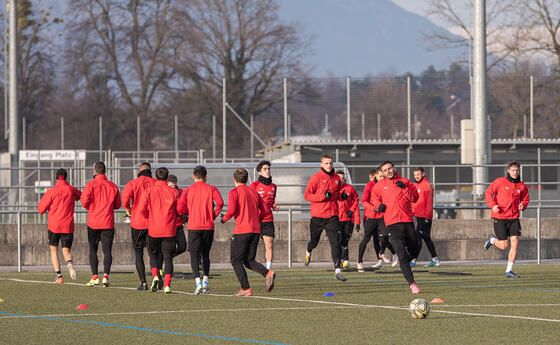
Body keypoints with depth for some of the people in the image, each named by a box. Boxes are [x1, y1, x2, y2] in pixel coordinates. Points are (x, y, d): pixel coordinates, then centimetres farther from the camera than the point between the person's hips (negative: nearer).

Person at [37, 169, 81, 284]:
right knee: (66, 250, 9)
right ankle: (69, 262, -27)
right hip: (68, 226, 2)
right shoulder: (72, 190, 3)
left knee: (54, 250, 12)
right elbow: (80, 195, 26)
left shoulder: (52, 192, -8)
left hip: (54, 226, -2)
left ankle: (59, 276, -2)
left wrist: (45, 196, 10)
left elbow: (41, 209, -4)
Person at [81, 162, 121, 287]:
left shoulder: (90, 185, -6)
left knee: (93, 250, 10)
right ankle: (106, 276, -13)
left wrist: (90, 207, 8)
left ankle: (95, 276, 4)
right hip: (108, 223, 1)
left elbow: (85, 201, -13)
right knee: (107, 250, 1)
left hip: (93, 222, -1)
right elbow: (117, 205, 9)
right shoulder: (113, 186, 3)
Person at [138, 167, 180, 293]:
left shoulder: (149, 191, -1)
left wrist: (150, 216, 11)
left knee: (153, 255, 17)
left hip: (154, 229, 0)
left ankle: (155, 276, -7)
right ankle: (167, 285, -5)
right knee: (168, 258, 5)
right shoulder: (173, 192, 0)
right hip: (170, 230, 0)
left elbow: (142, 208, -8)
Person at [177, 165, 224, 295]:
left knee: (195, 255, -1)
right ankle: (205, 281, 1)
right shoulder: (211, 189, 3)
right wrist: (214, 215, 2)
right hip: (208, 226, 1)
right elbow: (220, 202, -13)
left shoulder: (188, 191, 4)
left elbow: (180, 209, -4)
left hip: (193, 226, -1)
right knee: (205, 255, 14)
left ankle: (198, 282, -18)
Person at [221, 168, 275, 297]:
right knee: (249, 261, 13)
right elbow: (264, 209, 12)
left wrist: (224, 219, 3)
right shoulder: (254, 192, 16)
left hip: (241, 231, -6)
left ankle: (246, 288, -7)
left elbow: (231, 210, -16)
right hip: (256, 230, 6)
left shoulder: (234, 192, -4)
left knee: (236, 261, 3)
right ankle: (268, 273, -14)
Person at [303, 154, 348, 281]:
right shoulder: (315, 178, -6)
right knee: (314, 241, 16)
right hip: (317, 215, -2)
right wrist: (323, 196, -21)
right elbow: (307, 195, -9)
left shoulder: (336, 178, 9)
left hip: (332, 215, 2)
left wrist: (341, 196, 3)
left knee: (335, 242, -13)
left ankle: (337, 271, -18)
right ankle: (308, 252, 53)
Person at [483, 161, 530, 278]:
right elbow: (488, 193, -1)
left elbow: (525, 199, 18)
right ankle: (492, 239, 32)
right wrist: (493, 205, -16)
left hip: (514, 218, 3)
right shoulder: (500, 182, -4)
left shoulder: (522, 186, 6)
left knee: (515, 243, -8)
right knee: (503, 246, -3)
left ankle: (509, 271, 0)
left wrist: (522, 206, -6)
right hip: (500, 218, -3)